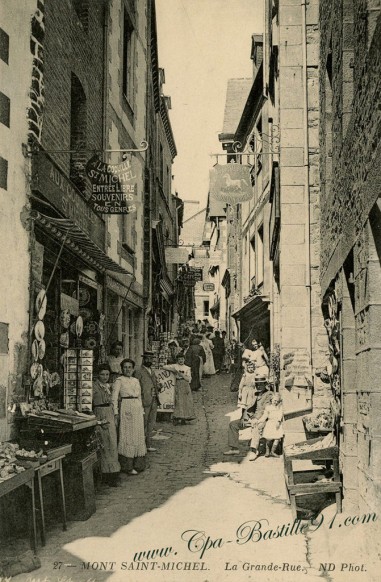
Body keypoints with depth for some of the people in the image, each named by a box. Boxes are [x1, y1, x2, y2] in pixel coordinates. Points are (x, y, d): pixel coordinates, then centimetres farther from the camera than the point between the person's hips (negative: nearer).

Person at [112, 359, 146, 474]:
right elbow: (114, 397, -6)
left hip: (137, 409, 6)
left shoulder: (136, 381, 15)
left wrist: (142, 411, 15)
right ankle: (128, 466, -1)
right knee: (128, 436, -5)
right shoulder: (119, 380, -2)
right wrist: (116, 413, -12)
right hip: (126, 408, -6)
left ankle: (138, 464, 16)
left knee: (139, 436, 7)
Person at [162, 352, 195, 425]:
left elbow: (189, 379, 4)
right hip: (178, 385, -2)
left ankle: (183, 419, 1)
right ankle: (176, 419, -11)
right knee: (178, 402, -10)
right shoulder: (174, 366, 7)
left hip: (186, 386, 2)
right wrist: (172, 370, -6)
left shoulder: (187, 368, 12)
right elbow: (164, 367, 2)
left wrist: (181, 374, -7)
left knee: (186, 402, -3)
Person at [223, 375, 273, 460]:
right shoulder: (255, 394, 20)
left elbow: (265, 409, -14)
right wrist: (244, 417, 1)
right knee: (233, 424, 0)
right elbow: (249, 407, 17)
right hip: (251, 418, 8)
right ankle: (234, 448, -2)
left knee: (256, 427, -41)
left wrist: (256, 419, -23)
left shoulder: (268, 394, -2)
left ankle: (254, 451, -47)